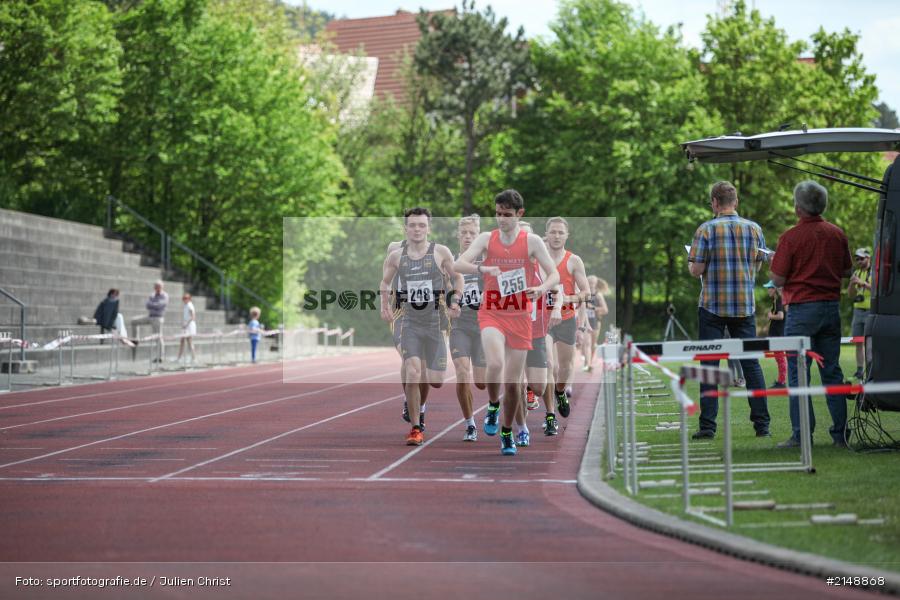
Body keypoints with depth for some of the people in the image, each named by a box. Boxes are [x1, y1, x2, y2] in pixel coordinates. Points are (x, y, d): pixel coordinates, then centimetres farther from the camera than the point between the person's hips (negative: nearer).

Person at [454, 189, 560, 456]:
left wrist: (541, 289, -26)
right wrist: (482, 268, -30)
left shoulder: (531, 241, -3)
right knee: (495, 364, -28)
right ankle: (493, 406, 2)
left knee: (513, 382, 5)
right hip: (491, 313, -1)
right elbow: (458, 265, -10)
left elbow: (554, 274, -4)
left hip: (520, 317, 1)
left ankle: (507, 434, 27)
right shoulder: (486, 239, -1)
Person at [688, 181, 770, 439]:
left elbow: (696, 270, -10)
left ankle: (708, 425, -2)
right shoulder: (754, 229, 4)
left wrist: (690, 261, 12)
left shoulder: (706, 230, -8)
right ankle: (762, 424, 6)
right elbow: (757, 265, 12)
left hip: (713, 305, -3)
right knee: (751, 363, 8)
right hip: (745, 306, 3)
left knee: (709, 364, 1)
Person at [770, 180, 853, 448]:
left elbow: (778, 279, -10)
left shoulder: (791, 237, -11)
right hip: (832, 307, 5)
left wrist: (774, 262, 9)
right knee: (832, 372, 10)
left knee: (798, 373, 0)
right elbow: (847, 270, 15)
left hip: (802, 309, -5)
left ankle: (802, 434, -4)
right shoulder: (837, 234, 4)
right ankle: (840, 433, 10)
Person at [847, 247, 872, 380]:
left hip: (871, 311, -6)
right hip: (858, 310, 6)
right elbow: (850, 295, 15)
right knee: (858, 342, 5)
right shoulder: (857, 273, 17)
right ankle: (859, 371, 8)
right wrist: (852, 284, -4)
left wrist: (863, 283, -21)